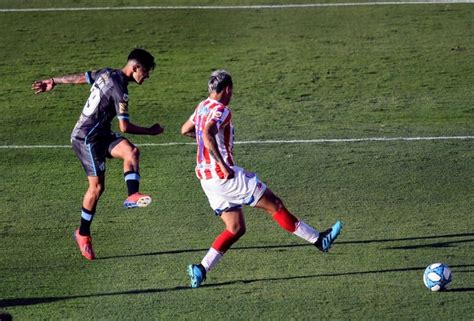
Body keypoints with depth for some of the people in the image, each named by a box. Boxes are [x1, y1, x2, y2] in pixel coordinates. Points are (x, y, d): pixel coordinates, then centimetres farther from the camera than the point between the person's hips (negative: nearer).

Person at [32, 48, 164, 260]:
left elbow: (79, 78, 19)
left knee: (131, 151, -16)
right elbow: (124, 127, -23)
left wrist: (53, 82, 32)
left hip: (101, 135, 9)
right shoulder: (119, 90, -22)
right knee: (97, 186, -6)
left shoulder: (107, 73, 6)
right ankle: (83, 234, 8)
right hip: (88, 138, -9)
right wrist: (150, 131, -9)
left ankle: (132, 196, -27)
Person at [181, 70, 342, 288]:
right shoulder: (221, 110, -13)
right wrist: (223, 165, -31)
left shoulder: (203, 107, 14)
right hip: (224, 175, -9)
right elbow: (207, 134, -31)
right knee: (274, 204, 0)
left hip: (207, 178, 9)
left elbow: (185, 130, 29)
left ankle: (201, 269, -2)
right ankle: (318, 240, 6)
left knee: (236, 229, 11)